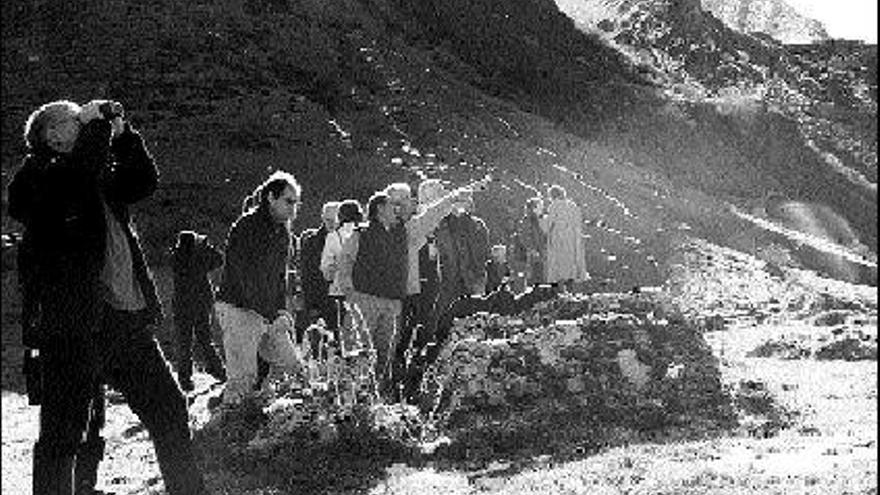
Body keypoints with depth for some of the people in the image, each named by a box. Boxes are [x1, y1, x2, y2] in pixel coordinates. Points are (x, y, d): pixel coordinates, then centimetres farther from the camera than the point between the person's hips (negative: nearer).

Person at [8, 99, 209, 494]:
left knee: (169, 410, 13)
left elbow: (145, 181, 19)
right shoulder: (36, 177, -4)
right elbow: (82, 173, -21)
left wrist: (122, 134, 9)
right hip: (73, 330, -7)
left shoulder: (101, 180, 19)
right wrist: (96, 123, -9)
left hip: (128, 321, 7)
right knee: (65, 430, -2)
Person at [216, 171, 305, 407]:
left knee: (295, 366, 6)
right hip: (239, 310, -8)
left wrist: (282, 309, 4)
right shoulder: (247, 226, -14)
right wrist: (272, 316, -21)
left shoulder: (283, 231, 12)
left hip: (270, 314, 8)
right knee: (242, 379, -10)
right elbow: (244, 277, -19)